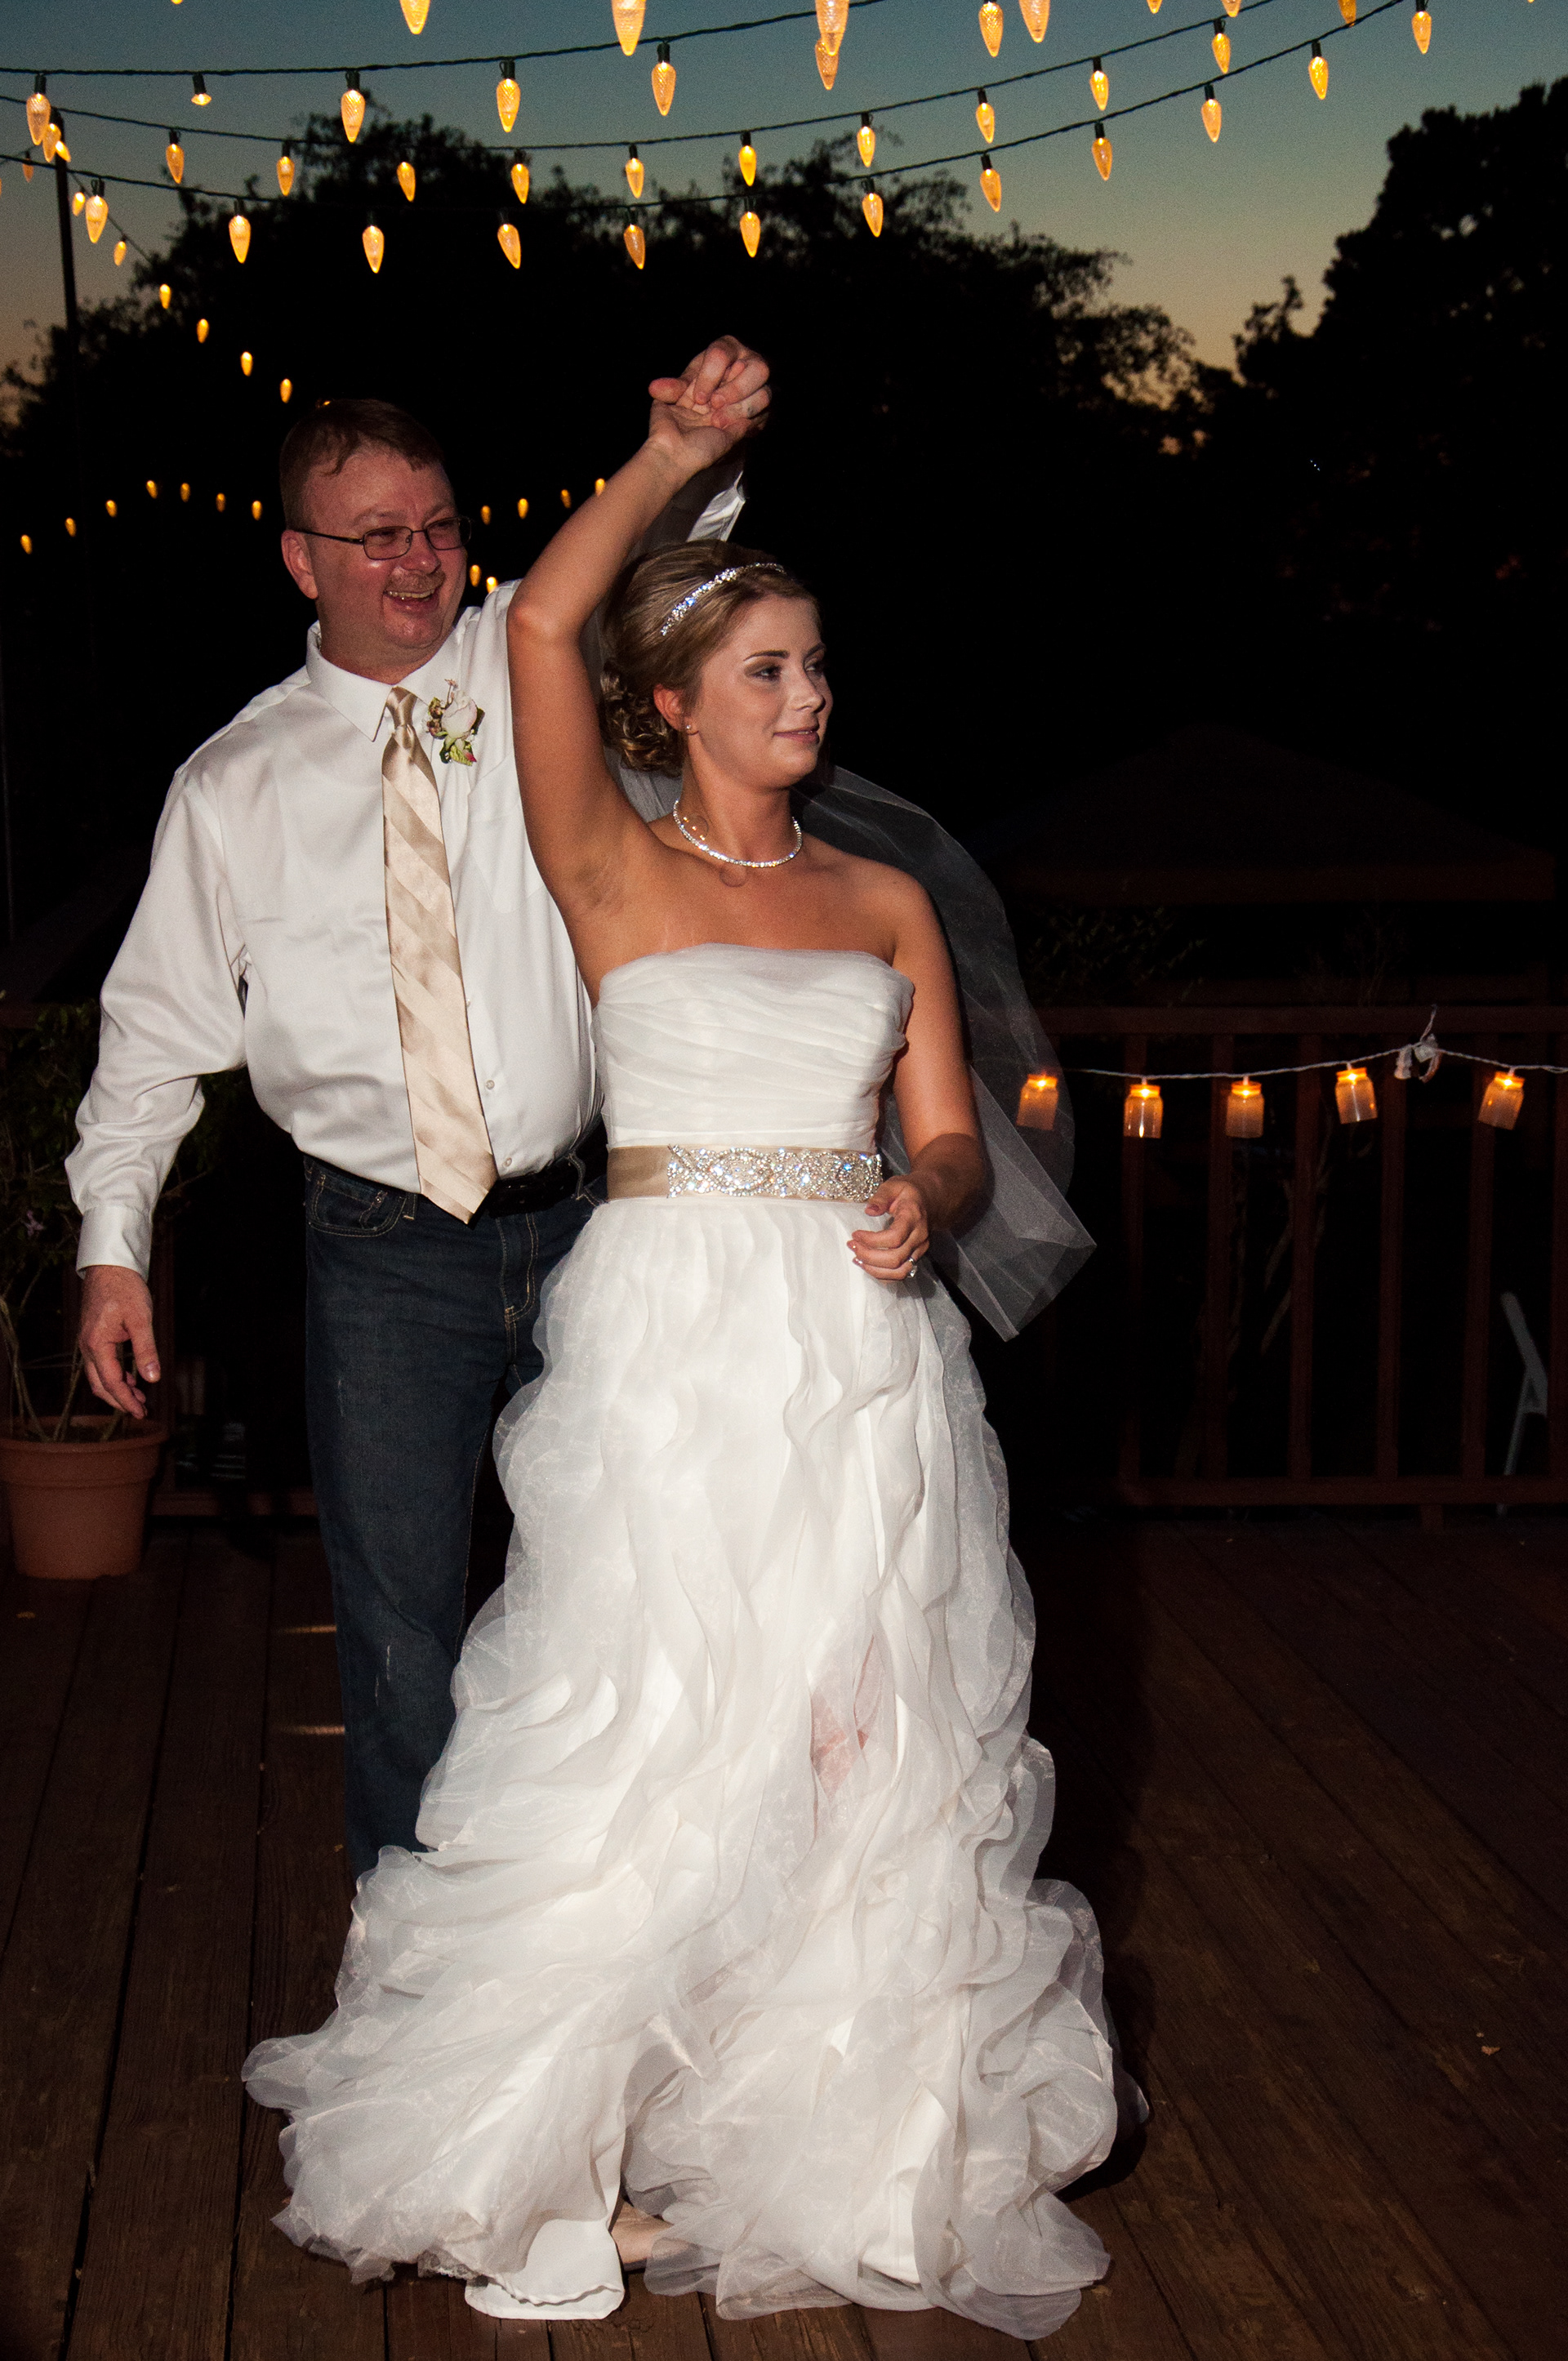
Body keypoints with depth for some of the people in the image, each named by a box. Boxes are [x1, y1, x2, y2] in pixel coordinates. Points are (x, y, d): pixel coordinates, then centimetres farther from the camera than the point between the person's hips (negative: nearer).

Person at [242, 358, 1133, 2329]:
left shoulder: (887, 901, 13)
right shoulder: (614, 872, 2)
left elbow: (950, 1135, 11)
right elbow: (541, 626, -11)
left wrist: (919, 1208, -11)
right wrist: (672, 457, -5)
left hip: (864, 1344, 4)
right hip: (674, 1336, -4)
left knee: (865, 1739, 8)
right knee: (654, 1737, -1)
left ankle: (849, 2119, 24)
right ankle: (591, 2131, 16)